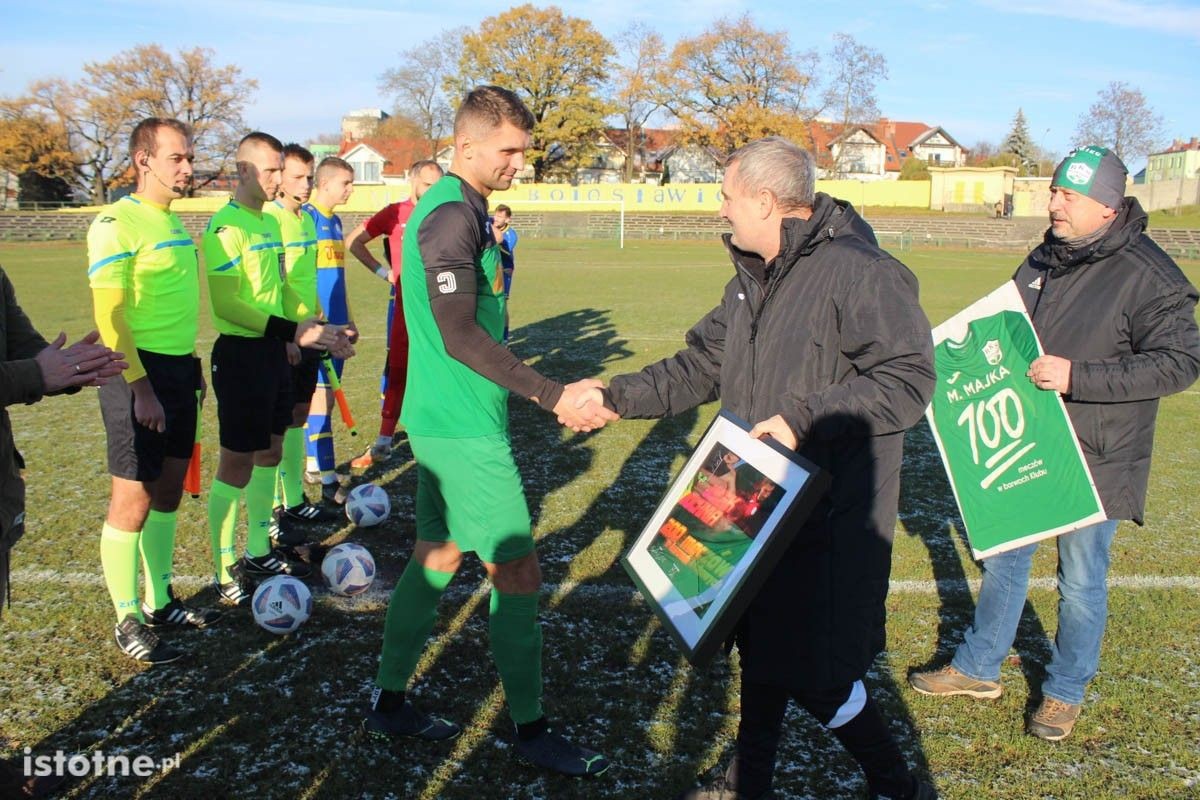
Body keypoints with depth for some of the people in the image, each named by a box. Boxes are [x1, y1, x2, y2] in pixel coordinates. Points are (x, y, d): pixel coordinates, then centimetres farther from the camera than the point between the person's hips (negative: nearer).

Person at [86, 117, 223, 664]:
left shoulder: (173, 222, 14)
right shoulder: (117, 222, -12)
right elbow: (110, 316, -17)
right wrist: (140, 387, -21)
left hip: (178, 370, 9)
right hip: (138, 373, -8)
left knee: (168, 491, 15)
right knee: (133, 500, -1)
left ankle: (159, 602, 28)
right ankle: (127, 621, 12)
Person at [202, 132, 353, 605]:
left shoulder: (270, 223, 13)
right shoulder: (226, 225, -15)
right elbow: (227, 304, -21)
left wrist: (318, 328, 11)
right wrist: (294, 331, -24)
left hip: (272, 350, 9)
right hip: (241, 353, -9)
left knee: (270, 452, 16)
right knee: (238, 462, -2)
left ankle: (258, 552, 29)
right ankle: (225, 572, 9)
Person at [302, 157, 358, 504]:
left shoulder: (335, 221, 15)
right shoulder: (307, 217, -11)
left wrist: (348, 319, 22)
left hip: (336, 325, 8)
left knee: (325, 395, 13)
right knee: (321, 397, -7)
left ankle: (314, 465, 24)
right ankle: (328, 482, -4)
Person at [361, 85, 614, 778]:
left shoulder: (463, 209, 14)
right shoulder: (453, 215, -17)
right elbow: (460, 336, -23)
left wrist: (539, 392, 21)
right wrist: (554, 396, -23)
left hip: (447, 420, 10)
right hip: (464, 429, -10)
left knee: (437, 556, 17)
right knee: (517, 572, -1)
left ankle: (389, 702, 30)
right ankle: (531, 730, 13)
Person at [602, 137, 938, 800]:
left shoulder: (858, 271, -18)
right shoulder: (753, 277, 12)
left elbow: (907, 380, -23)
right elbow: (701, 367, 17)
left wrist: (804, 419, -27)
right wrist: (617, 396, 10)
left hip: (827, 515, -9)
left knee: (813, 672, -1)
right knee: (761, 649, 21)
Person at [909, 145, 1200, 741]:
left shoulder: (1148, 277, -15)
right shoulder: (1043, 260, 7)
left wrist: (1077, 377, -26)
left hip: (1093, 458, -6)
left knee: (1081, 580, 9)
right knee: (1002, 560, 16)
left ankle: (1065, 691, 30)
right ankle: (977, 668, 33)